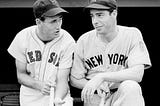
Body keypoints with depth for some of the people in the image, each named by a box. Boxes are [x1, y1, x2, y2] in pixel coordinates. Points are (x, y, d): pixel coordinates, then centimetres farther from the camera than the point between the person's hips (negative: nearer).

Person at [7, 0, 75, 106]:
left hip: (59, 96, -3)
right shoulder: (22, 38, -8)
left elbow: (62, 80, -13)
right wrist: (39, 85, -19)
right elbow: (21, 75, -1)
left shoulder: (68, 42, -14)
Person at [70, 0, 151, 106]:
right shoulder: (84, 41, 2)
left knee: (130, 87, -31)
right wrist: (95, 85, -14)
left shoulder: (132, 35, -4)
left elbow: (137, 74, -17)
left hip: (123, 96, 0)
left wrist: (101, 77, -24)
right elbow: (75, 79, 7)